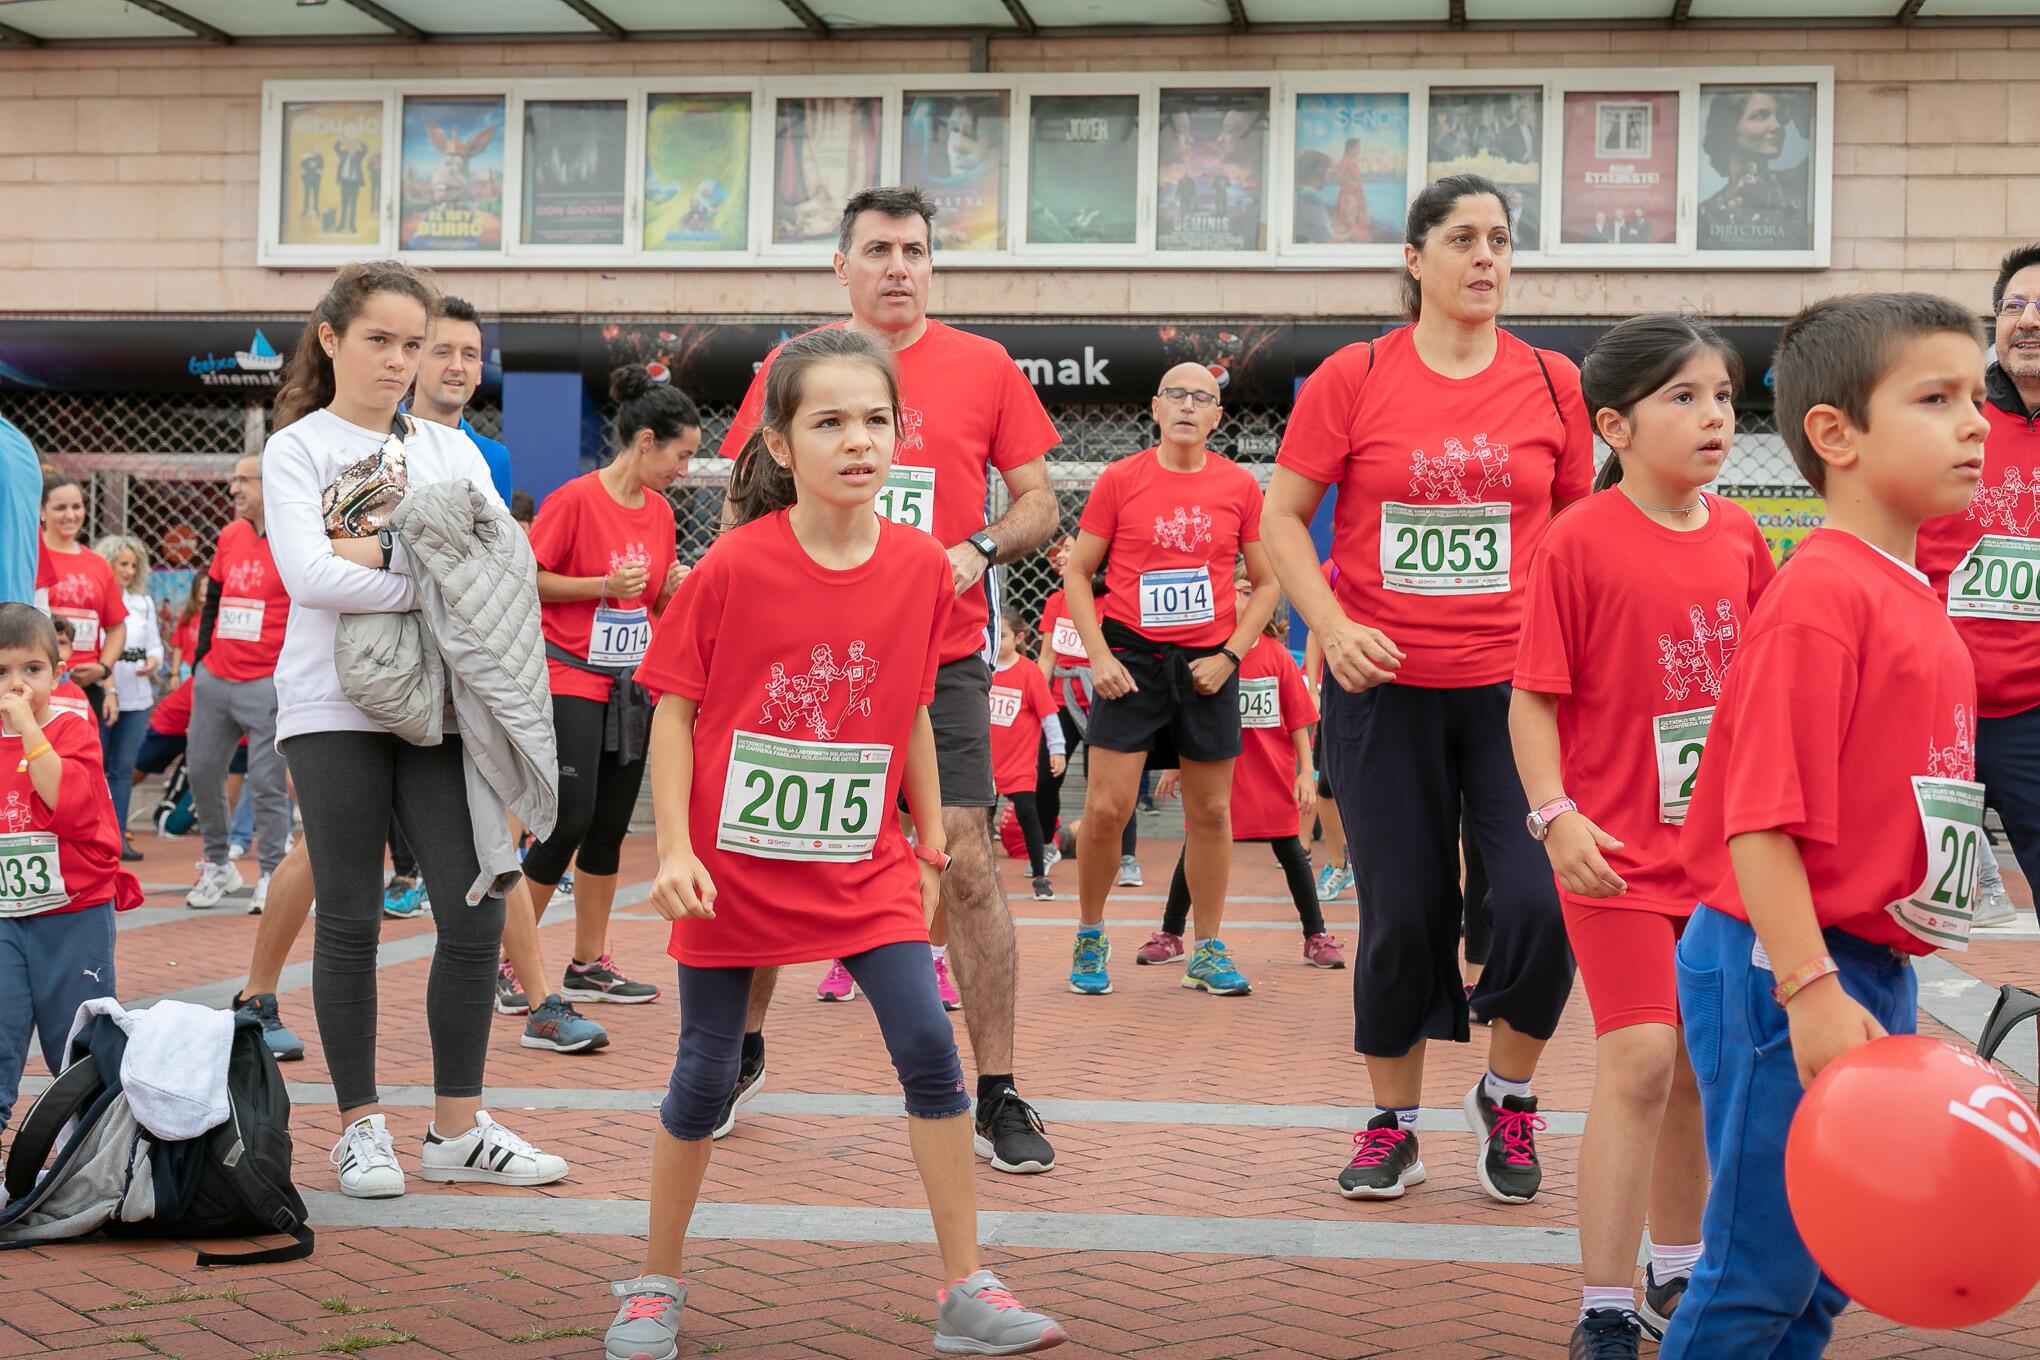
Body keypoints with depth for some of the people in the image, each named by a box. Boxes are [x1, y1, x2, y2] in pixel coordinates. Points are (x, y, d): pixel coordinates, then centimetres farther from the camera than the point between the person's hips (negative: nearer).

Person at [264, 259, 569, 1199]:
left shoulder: (450, 450, 14)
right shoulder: (297, 448, 3)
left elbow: (509, 560, 2)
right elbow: (308, 575, -13)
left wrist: (376, 558, -10)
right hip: (335, 707, -3)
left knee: (476, 914, -3)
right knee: (350, 920, 1)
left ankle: (457, 1129, 8)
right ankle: (360, 1128, 12)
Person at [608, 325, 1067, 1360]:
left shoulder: (921, 568, -3)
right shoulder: (734, 566, -12)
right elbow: (674, 710, -6)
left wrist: (931, 838, 12)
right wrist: (675, 849, -13)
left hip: (862, 866, 2)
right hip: (735, 863, -2)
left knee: (929, 1047, -9)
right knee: (705, 1075, 6)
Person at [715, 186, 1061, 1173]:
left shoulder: (984, 367, 3)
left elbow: (1038, 505, 6)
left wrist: (976, 551, -12)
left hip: (941, 658, -1)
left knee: (965, 867, -7)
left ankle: (998, 1098, 3)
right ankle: (740, 1050, 31)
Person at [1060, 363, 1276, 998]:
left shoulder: (1240, 486, 4)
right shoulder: (1120, 479, 1)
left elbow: (1266, 583, 10)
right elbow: (1076, 572, 4)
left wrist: (1229, 655, -2)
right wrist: (1099, 656, -6)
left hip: (1208, 665, 2)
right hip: (1131, 660, -2)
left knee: (1210, 811, 6)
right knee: (1107, 807, -6)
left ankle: (1207, 952, 17)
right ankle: (1089, 939, 13)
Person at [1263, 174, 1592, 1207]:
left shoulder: (1552, 383, 5)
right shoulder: (1354, 377, 0)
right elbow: (1281, 518, 2)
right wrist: (1334, 625, -11)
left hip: (1515, 684, 1)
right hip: (1384, 685, -1)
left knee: (1545, 900, -11)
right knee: (1402, 914, 4)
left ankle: (1508, 1097, 16)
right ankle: (1393, 1124, 24)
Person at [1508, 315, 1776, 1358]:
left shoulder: (1737, 535, 5)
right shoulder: (1581, 540, -11)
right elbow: (1535, 696, -11)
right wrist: (1558, 818, -21)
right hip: (1619, 850, -6)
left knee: (1694, 1067, 15)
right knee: (1639, 1059, -12)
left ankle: (1678, 1272, 33)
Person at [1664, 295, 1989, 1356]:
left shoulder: (1912, 598, 11)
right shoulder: (1821, 595, -18)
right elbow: (1759, 817, -22)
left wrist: (1882, 986, 19)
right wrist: (1812, 991, -25)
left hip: (1876, 971, 9)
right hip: (1788, 968, -9)